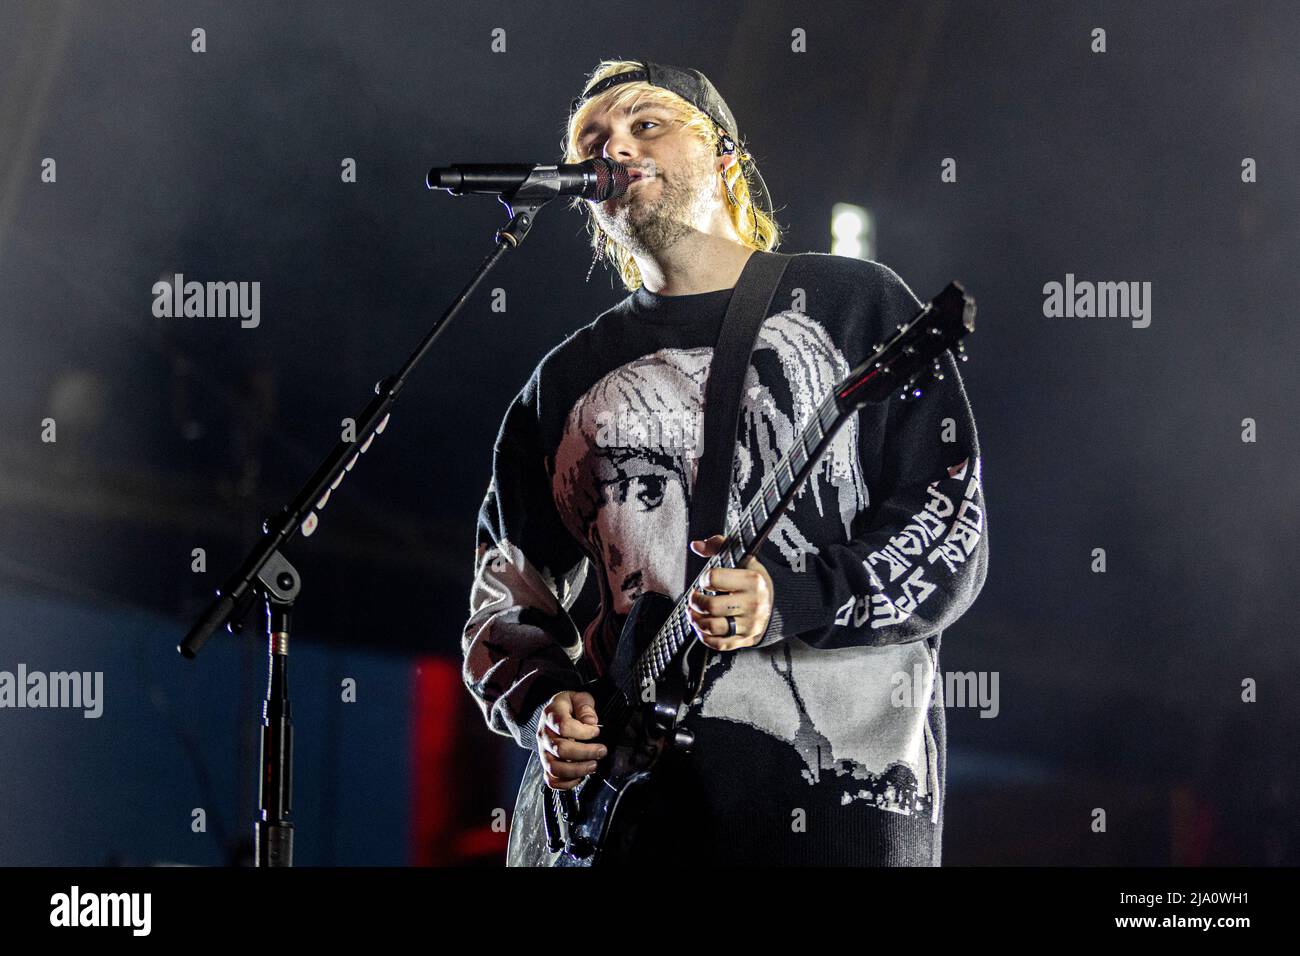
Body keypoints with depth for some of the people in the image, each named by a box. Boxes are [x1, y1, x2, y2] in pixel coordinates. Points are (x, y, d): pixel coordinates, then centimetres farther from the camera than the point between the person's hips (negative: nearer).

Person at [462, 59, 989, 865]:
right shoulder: (568, 383, 16)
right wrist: (546, 706, -3)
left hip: (841, 777, -2)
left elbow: (954, 535, -1)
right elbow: (507, 599, 18)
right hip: (635, 791, 3)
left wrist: (787, 598, -15)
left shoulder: (855, 305, 7)